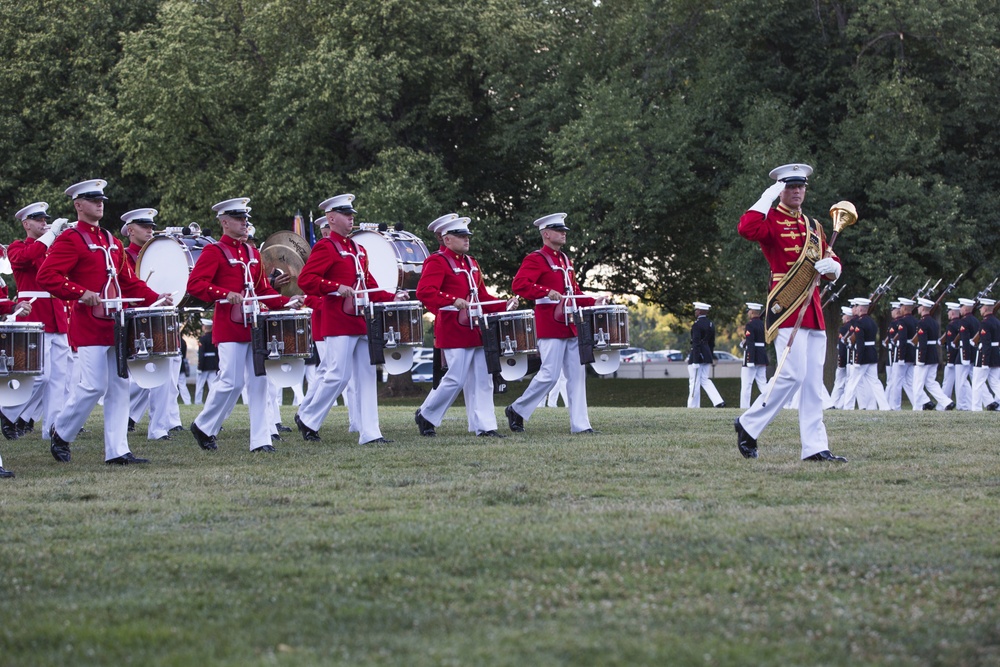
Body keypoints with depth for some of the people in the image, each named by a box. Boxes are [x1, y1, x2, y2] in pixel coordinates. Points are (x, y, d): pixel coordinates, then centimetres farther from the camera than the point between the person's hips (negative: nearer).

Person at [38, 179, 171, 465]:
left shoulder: (111, 241, 17)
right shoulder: (70, 240, -7)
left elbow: (128, 280, 20)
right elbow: (47, 276, -16)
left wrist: (156, 298, 7)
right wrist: (80, 293, -25)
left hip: (115, 323, 8)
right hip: (89, 325, -8)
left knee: (119, 387, 4)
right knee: (93, 386, -8)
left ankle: (117, 451, 5)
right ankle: (61, 432, 14)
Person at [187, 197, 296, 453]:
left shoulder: (252, 253, 17)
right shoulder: (214, 252, -4)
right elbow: (195, 284, -13)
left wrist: (286, 302, 6)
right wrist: (225, 294, -25)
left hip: (255, 325, 7)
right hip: (230, 327, -7)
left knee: (259, 381, 1)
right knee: (232, 382, -7)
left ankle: (260, 439, 3)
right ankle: (203, 426, 13)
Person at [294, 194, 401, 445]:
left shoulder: (357, 250, 19)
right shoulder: (325, 247, -7)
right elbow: (305, 279, -17)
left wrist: (392, 298, 10)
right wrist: (336, 288, -25)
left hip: (360, 323, 8)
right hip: (338, 324, -8)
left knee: (366, 377, 3)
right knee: (337, 376, -8)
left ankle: (370, 433, 3)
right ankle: (306, 418, 11)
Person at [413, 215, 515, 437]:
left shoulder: (470, 263, 19)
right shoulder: (438, 262, -7)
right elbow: (424, 291, -21)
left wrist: (505, 305, 7)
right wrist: (453, 300, -33)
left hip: (475, 331, 8)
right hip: (454, 331, -8)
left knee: (483, 381, 4)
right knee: (456, 380, -7)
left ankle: (485, 427, 5)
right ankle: (425, 415, 11)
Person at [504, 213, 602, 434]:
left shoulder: (565, 260, 18)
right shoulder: (535, 260, -7)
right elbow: (519, 285, -20)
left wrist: (593, 302, 8)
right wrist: (547, 292, -29)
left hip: (571, 327, 8)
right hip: (551, 328, -8)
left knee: (577, 375, 3)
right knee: (549, 375, -8)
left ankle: (580, 424, 3)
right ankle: (517, 410, 9)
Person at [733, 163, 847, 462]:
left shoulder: (813, 226, 20)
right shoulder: (771, 221, -3)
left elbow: (833, 264, 25)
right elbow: (746, 229, -27)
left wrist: (831, 266, 1)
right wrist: (767, 198, -20)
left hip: (813, 309, 8)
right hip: (786, 308, -8)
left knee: (814, 381, 4)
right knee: (792, 374, -15)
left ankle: (815, 448, 4)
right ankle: (748, 425, 1)